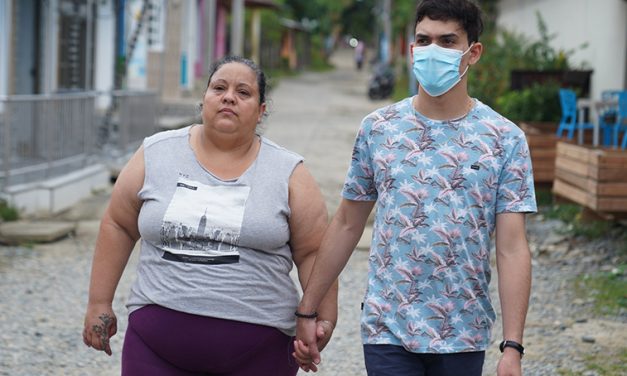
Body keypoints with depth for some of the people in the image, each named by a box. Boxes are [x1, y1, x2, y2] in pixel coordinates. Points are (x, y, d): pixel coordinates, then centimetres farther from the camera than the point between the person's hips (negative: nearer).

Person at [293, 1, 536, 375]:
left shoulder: (505, 140, -2)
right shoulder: (377, 129, 3)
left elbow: (512, 250, -6)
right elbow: (346, 225, 9)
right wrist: (307, 312, 8)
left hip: (463, 338, 0)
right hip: (387, 332, 0)